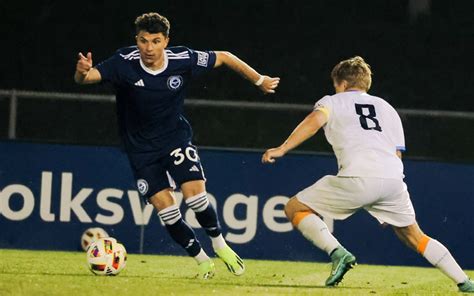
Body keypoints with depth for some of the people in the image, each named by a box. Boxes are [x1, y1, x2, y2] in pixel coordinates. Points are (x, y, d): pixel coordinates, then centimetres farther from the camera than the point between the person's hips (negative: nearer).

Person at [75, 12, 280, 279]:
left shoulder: (183, 60, -17)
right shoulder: (125, 63, -21)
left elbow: (223, 57, -1)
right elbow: (88, 77, -32)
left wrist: (259, 80, 9)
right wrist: (82, 72, -57)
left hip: (176, 138, 0)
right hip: (141, 147, 0)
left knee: (195, 195, -16)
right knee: (166, 209, -7)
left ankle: (221, 245, 11)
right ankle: (201, 259, 13)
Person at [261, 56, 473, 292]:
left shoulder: (332, 102, 21)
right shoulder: (388, 108, 33)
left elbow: (315, 120, -3)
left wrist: (282, 149, -12)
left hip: (358, 178, -5)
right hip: (393, 179, 5)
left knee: (295, 209, 9)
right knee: (413, 236, 22)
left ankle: (337, 252, -12)